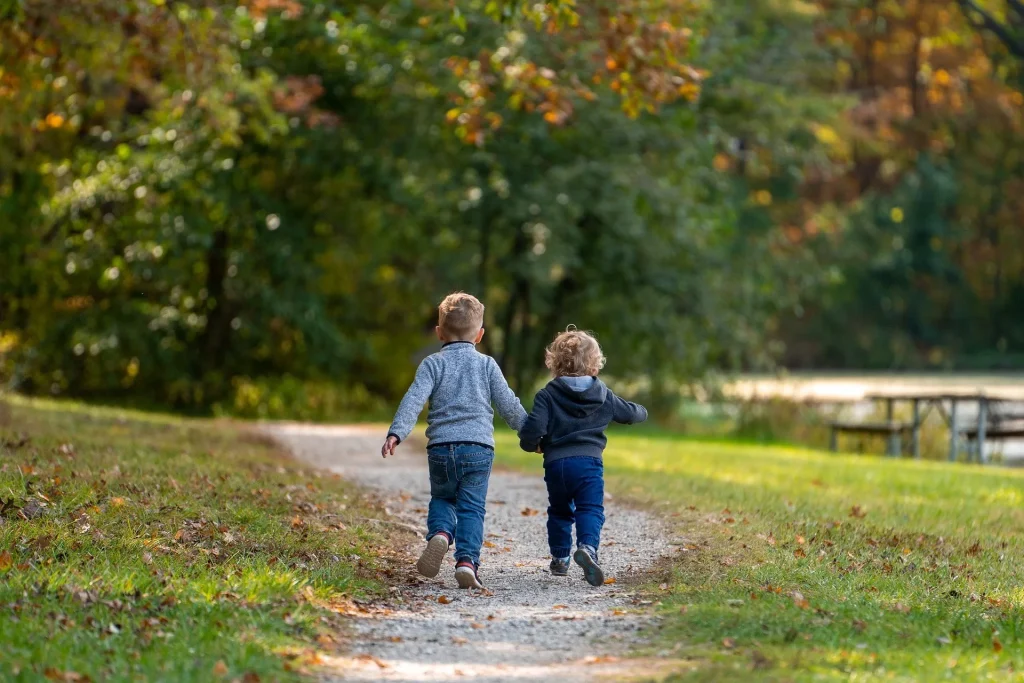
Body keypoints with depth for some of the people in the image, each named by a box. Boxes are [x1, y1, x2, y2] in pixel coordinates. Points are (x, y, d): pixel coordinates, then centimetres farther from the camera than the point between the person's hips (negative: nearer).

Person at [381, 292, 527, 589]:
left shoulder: (433, 364, 6)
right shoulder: (486, 365, 9)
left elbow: (414, 400, -8)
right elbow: (509, 405, 11)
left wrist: (396, 433, -16)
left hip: (440, 448, 0)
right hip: (478, 447, 0)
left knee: (442, 499, 20)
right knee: (471, 508, 3)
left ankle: (440, 534, -10)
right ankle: (467, 560, -15)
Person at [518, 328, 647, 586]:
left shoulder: (547, 395, -1)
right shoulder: (603, 396, 9)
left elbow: (533, 427, -12)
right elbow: (631, 413, 24)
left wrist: (531, 444, 11)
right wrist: (642, 411, 48)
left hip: (555, 464, 0)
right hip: (589, 461, 0)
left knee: (559, 512, 20)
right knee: (590, 509, -6)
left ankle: (560, 558, 26)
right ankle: (588, 546, -33)